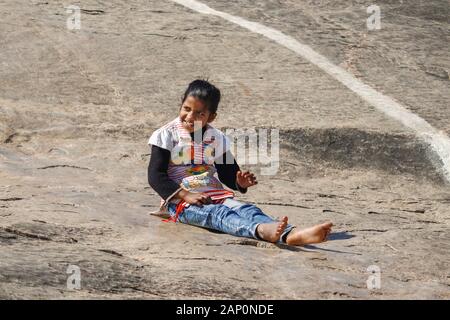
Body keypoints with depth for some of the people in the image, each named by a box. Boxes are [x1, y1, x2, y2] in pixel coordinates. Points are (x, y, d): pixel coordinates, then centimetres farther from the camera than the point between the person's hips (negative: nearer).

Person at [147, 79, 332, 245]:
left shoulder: (216, 138, 13)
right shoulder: (166, 135, 0)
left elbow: (227, 173, 19)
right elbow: (155, 176, -7)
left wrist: (240, 182, -7)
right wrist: (186, 195, -20)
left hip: (215, 196, 4)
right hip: (180, 201, -4)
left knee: (246, 210, -25)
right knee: (219, 214, -34)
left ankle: (291, 234, -53)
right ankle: (262, 230, -66)